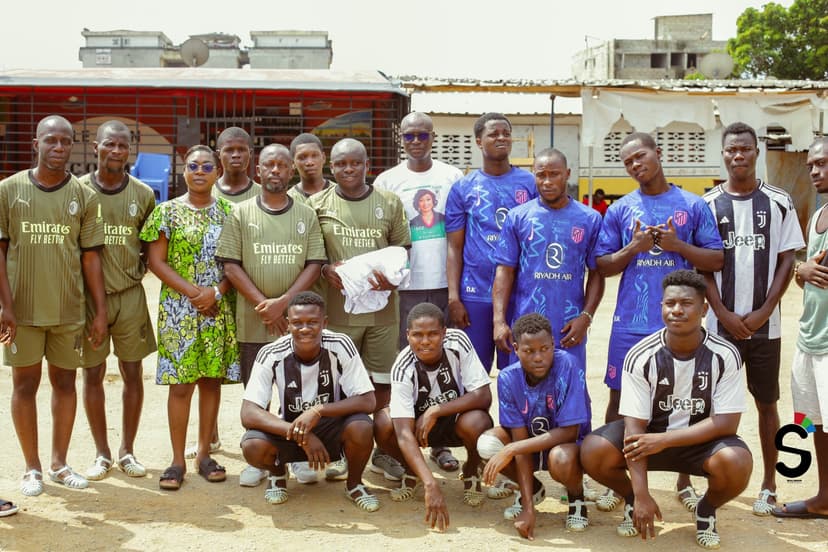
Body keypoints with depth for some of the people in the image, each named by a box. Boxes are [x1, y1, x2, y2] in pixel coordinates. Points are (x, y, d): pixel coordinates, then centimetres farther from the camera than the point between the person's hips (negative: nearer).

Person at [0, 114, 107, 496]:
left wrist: (100, 311, 1)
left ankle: (59, 464, 23)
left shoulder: (84, 196, 2)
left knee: (65, 382, 9)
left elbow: (90, 257, 4)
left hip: (69, 310, 2)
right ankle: (32, 467, 19)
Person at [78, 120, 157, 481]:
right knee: (92, 375, 6)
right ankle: (102, 454, 20)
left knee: (133, 374, 6)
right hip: (89, 297, -1)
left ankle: (127, 451, 20)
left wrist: (139, 268, -3)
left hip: (130, 296, 1)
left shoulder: (143, 195, 2)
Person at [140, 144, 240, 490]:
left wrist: (216, 291, -12)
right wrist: (193, 292, -12)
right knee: (181, 384, -2)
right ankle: (178, 461, 7)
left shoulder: (227, 212, 7)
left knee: (212, 380, 7)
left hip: (219, 309, 2)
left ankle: (204, 454, 18)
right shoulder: (167, 211, 1)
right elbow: (156, 261, -3)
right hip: (179, 309, -2)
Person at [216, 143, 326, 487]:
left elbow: (314, 264, -1)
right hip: (252, 321, 0)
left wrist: (283, 302, -13)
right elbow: (230, 265, -1)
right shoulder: (241, 214, 4)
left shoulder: (307, 215, 6)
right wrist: (262, 304, -11)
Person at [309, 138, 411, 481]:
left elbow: (402, 247, 10)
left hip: (382, 306, 1)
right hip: (338, 308, -1)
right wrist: (326, 269, -13)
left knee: (382, 382, 9)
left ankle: (382, 451, 23)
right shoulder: (318, 204, 3)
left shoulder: (390, 203, 7)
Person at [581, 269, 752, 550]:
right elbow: (635, 425, -19)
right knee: (593, 452, -26)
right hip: (650, 433, 1)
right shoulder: (640, 356, -17)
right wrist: (642, 495, -26)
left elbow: (726, 422, -17)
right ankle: (632, 500, 9)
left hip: (702, 438, 0)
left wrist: (664, 440, -27)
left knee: (736, 463, -33)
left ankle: (707, 509, 4)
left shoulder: (725, 356, -16)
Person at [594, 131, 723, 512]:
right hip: (630, 323, 1)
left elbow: (716, 260, 3)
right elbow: (602, 266, 5)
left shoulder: (694, 206, 4)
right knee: (620, 398, 6)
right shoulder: (619, 210, 6)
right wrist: (634, 248, -11)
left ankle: (685, 483, 23)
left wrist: (677, 245, -12)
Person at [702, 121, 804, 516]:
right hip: (720, 324, 0)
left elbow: (787, 261, 0)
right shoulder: (707, 205, 1)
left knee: (767, 403, 8)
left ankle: (769, 486, 18)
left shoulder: (779, 203, 1)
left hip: (765, 324, 0)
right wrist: (724, 315, -8)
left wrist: (763, 312, -9)